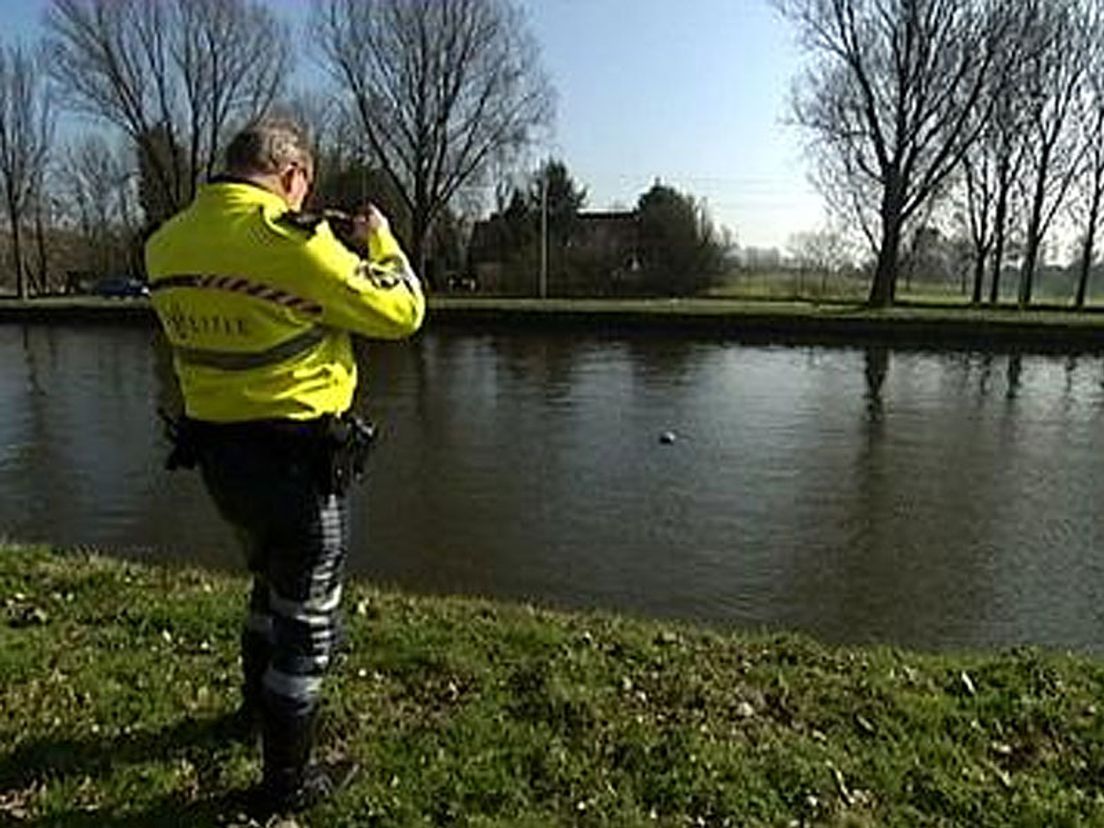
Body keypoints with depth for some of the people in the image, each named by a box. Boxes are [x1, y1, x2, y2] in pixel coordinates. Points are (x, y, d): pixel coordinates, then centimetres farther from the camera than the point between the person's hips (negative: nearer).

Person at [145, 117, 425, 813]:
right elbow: (400, 312, -14)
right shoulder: (292, 241, -21)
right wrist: (381, 241, 4)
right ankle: (287, 781, 27)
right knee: (307, 620, 11)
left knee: (273, 583, 31)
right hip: (299, 461, -7)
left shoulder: (167, 245, 1)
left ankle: (261, 703, 54)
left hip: (218, 454, 8)